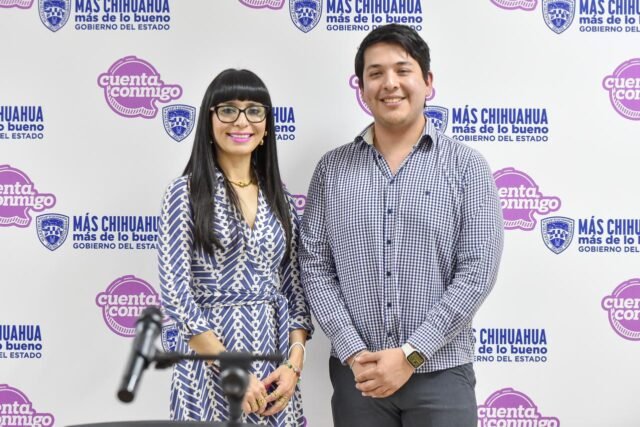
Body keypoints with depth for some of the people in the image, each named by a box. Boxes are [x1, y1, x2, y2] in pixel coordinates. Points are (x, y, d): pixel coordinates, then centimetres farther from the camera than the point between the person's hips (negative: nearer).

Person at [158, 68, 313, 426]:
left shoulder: (279, 197, 8)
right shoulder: (185, 193, -5)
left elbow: (296, 291, 8)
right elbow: (177, 296, -11)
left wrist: (294, 366, -5)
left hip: (275, 363, 4)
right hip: (211, 366, -4)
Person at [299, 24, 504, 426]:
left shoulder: (466, 166, -2)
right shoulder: (332, 169, 4)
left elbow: (477, 271, -8)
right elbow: (315, 266, 2)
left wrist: (411, 355, -13)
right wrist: (354, 353, -9)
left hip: (440, 374, -1)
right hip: (356, 375, 2)